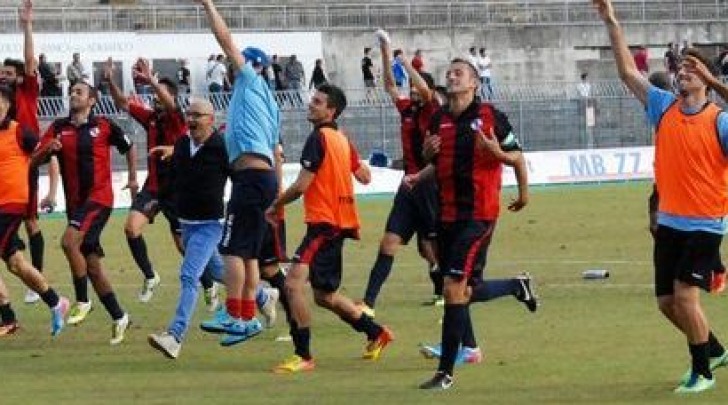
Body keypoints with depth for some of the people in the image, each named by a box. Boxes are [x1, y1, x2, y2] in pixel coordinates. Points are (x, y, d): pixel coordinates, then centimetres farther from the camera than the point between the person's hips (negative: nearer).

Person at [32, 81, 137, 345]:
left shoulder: (104, 126, -2)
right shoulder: (58, 128, 7)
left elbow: (128, 148, 14)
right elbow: (35, 160, 1)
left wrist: (132, 178, 11)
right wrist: (48, 149, -18)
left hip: (99, 198, -5)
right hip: (74, 202, 5)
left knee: (69, 241, -26)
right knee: (92, 263, 6)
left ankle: (82, 301, -13)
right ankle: (118, 317, 17)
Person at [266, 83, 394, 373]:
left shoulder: (319, 138, -13)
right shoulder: (342, 140, 14)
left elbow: (301, 186, -16)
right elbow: (364, 177, 22)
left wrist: (275, 206, -2)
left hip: (324, 223, -10)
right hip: (340, 223, 10)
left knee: (294, 283, -21)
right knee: (324, 295, 21)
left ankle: (303, 355, -25)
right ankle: (376, 334, 33)